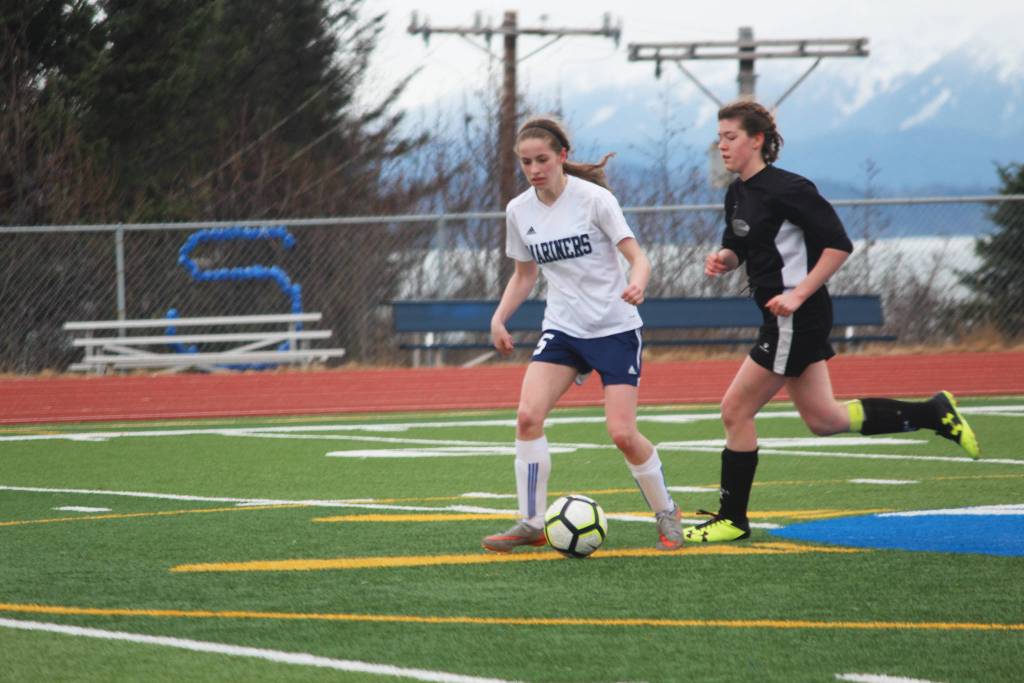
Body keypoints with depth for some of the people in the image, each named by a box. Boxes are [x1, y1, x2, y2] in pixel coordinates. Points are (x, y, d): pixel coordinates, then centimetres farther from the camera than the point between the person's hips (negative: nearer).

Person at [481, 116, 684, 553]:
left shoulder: (593, 199, -12)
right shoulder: (519, 211, 2)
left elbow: (638, 257, -13)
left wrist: (637, 283, -35)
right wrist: (499, 318, 1)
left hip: (615, 328, -4)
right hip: (562, 329, 4)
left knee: (622, 433, -11)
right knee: (528, 415, -17)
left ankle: (666, 514, 13)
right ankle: (531, 524, -8)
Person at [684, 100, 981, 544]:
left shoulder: (785, 190, -17)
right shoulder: (737, 194, 9)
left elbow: (839, 244, -18)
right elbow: (737, 247, 22)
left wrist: (799, 293, -22)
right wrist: (722, 259, -2)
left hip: (797, 319, -10)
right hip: (783, 319, 10)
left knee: (735, 410, -5)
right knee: (823, 419, 15)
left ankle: (732, 518, 6)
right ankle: (934, 413, 23)